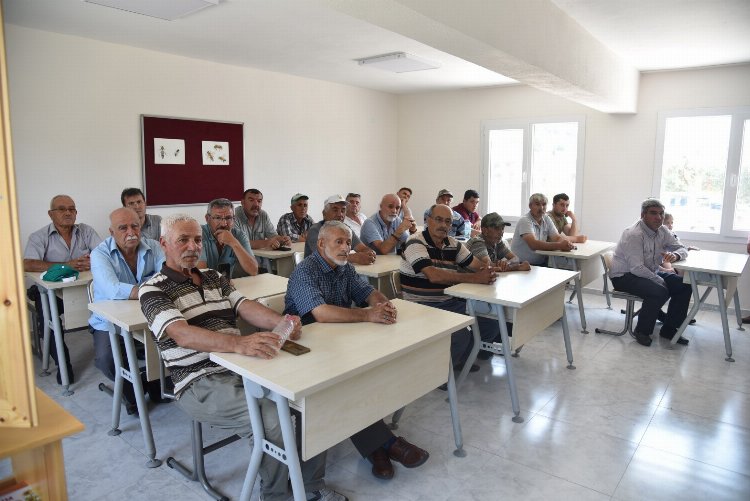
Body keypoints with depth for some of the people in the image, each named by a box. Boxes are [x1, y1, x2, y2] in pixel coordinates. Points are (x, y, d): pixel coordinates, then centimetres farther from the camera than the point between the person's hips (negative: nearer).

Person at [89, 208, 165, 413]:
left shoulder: (153, 247, -2)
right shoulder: (100, 254, -12)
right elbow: (112, 290, -31)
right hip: (110, 322, -2)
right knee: (106, 359, -27)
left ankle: (156, 383, 13)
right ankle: (132, 391, 7)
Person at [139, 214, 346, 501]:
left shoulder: (215, 278, 17)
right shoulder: (154, 290, -3)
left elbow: (246, 307, 4)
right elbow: (182, 334, -21)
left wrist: (280, 322, -20)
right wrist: (239, 343, -39)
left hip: (243, 368, 6)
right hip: (201, 384, -6)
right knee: (273, 421, -27)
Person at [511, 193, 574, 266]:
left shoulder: (547, 219, 8)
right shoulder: (525, 221, -15)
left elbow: (557, 238, 4)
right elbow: (534, 245, -28)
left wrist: (566, 243, -20)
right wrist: (559, 246, -35)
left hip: (542, 263, 7)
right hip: (524, 264, -7)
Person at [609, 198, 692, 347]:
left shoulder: (662, 231, 4)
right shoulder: (634, 235, -22)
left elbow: (682, 248, 10)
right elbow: (637, 268, -27)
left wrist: (675, 255, -16)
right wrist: (661, 281, -22)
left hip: (651, 272, 9)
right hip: (624, 276, -9)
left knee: (684, 285, -4)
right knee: (659, 291, -31)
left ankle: (669, 329, 7)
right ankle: (642, 331, -10)